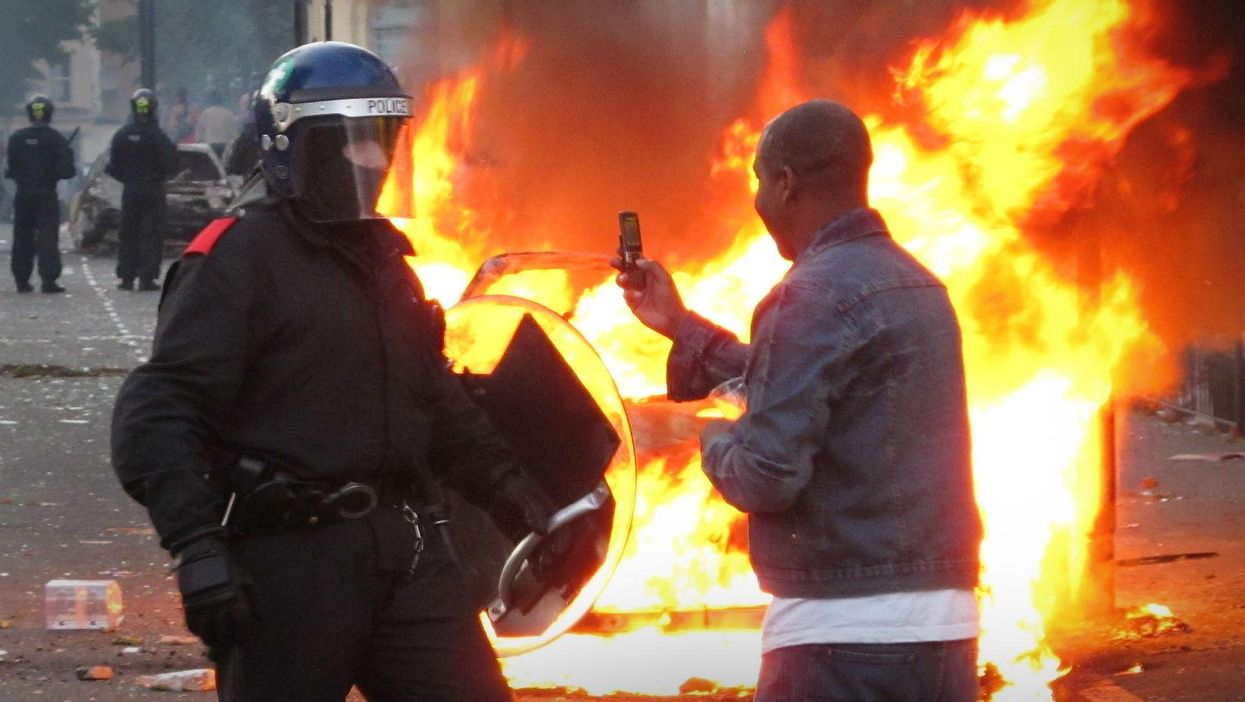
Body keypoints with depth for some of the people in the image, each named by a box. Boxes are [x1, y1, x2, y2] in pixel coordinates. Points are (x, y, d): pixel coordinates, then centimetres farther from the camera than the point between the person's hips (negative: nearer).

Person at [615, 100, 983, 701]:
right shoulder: (919, 287, 15)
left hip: (842, 634, -8)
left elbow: (767, 476, -18)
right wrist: (680, 326, 33)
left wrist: (715, 442, 4)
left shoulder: (814, 296, -13)